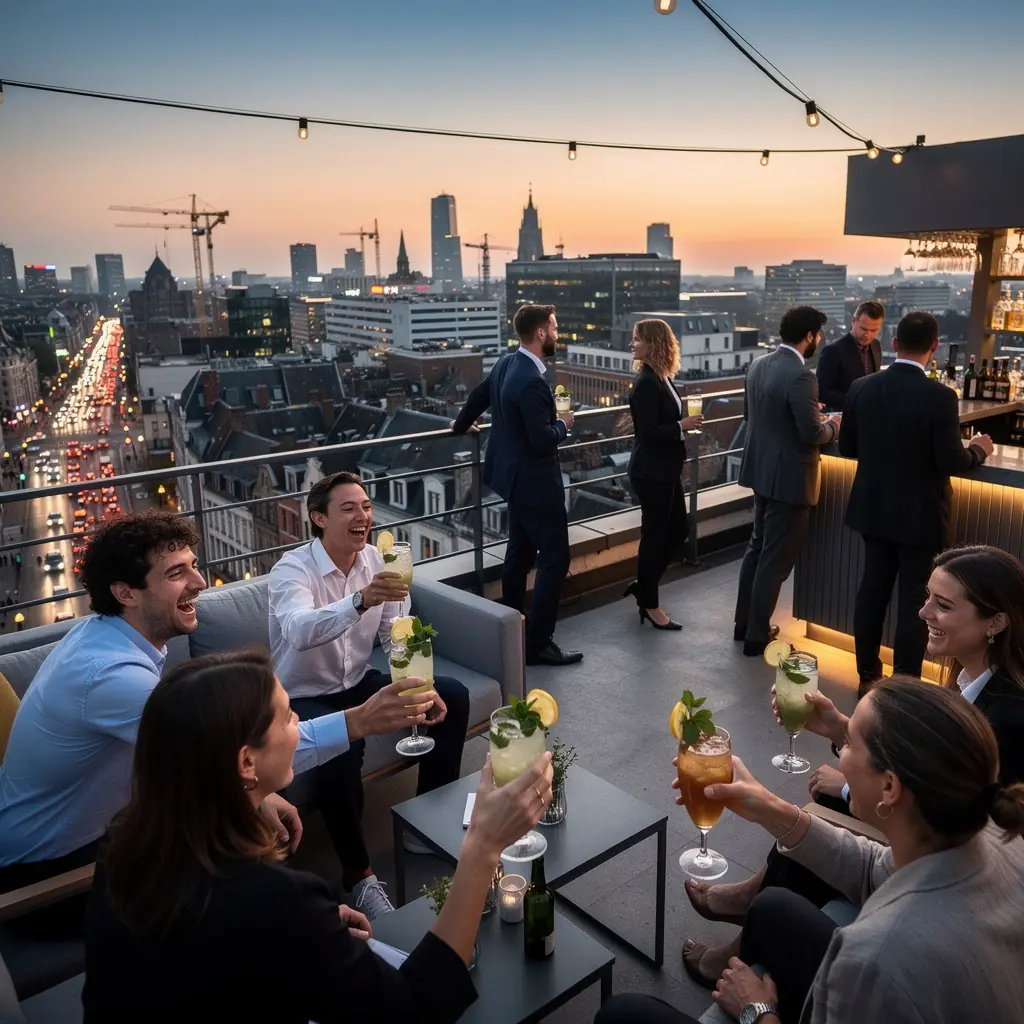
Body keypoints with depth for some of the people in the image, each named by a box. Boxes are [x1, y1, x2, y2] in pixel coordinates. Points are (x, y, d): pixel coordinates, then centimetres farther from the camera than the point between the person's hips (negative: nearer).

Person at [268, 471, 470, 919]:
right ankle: (357, 873, -12)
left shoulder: (377, 561, -5)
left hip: (358, 684, 6)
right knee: (341, 747, -35)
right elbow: (300, 632, -44)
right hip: (303, 698, -6)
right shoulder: (291, 570, -22)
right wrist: (360, 600, -60)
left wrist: (421, 685, -19)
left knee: (452, 697, -6)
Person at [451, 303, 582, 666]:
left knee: (520, 552, 19)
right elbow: (543, 440, -28)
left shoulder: (506, 364, 4)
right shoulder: (531, 381, -26)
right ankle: (538, 643, 0)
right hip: (534, 481, -10)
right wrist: (563, 424, -7)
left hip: (516, 475, 10)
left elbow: (478, 395, 21)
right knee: (555, 557, -4)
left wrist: (461, 425, 38)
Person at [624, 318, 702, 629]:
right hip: (651, 473, -9)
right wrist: (682, 426, -16)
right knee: (654, 535, 3)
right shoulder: (646, 382, -18)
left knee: (678, 531, 16)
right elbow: (649, 432, -21)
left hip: (664, 470, 9)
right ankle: (650, 604, 17)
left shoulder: (659, 378, 8)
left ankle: (643, 586, 28)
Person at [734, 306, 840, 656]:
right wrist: (833, 425, -2)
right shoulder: (800, 376, -22)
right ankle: (757, 635, 13)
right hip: (788, 476, -9)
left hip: (761, 470, 9)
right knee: (775, 558, 3)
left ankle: (743, 623, 30)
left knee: (758, 547, 20)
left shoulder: (758, 365, 4)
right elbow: (813, 435, -21)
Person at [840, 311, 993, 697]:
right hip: (919, 514, -4)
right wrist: (980, 448, 3)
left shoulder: (862, 388, -5)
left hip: (873, 507, 5)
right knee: (914, 599, 6)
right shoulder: (940, 397, -19)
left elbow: (847, 448, 3)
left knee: (872, 588, 15)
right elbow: (951, 462, -17)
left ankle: (868, 676, 26)